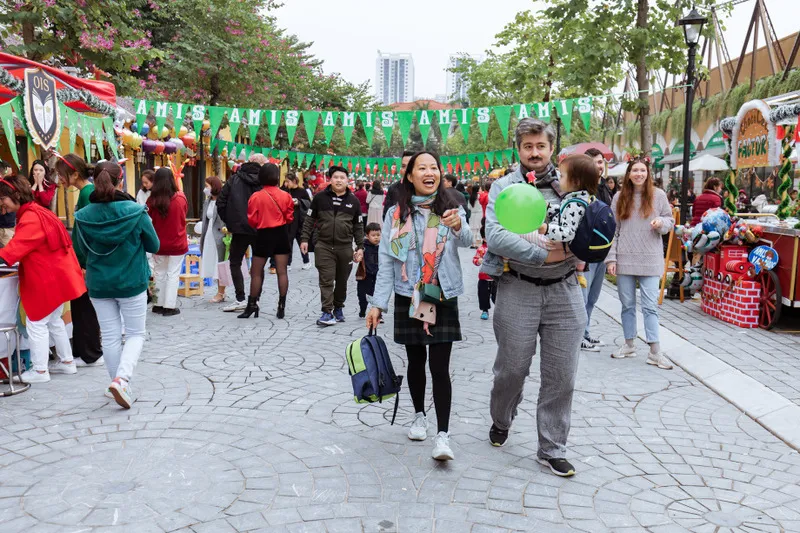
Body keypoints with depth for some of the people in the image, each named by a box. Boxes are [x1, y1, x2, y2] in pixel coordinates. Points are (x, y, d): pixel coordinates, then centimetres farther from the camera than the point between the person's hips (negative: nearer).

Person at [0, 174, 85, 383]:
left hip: (47, 279, -10)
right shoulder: (34, 213, 13)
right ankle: (67, 362, 27)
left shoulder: (31, 218, -20)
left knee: (37, 323, -1)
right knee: (53, 321, 19)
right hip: (54, 276, 10)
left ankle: (40, 371, 7)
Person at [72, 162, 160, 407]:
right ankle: (122, 379, -10)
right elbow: (154, 246, -3)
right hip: (132, 282, -2)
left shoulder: (84, 216, -6)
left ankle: (119, 384, 21)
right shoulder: (136, 212, -15)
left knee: (110, 337, 13)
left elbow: (80, 255, 4)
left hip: (99, 284, 3)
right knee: (135, 334, 10)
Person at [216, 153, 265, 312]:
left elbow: (221, 203, -1)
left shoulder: (234, 179, 1)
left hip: (239, 228, 0)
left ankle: (240, 299, 1)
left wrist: (228, 222, 8)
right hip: (259, 230, 0)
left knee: (235, 263, 10)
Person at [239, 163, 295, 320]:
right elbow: (289, 218, 0)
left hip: (264, 235, -2)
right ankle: (281, 306, 7)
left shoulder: (256, 197, -10)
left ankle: (252, 305, 15)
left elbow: (252, 220, -5)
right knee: (282, 271, 6)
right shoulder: (285, 196, -6)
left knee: (256, 272, 10)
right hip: (281, 234, 2)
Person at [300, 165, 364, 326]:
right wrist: (304, 239, -1)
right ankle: (327, 312, -5)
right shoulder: (320, 197, 2)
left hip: (345, 247, 2)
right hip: (324, 246, -1)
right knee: (326, 280, -6)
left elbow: (358, 226, 9)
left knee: (342, 281, 11)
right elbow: (310, 220, 6)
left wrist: (360, 246, 5)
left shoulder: (353, 201, 6)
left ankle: (338, 308, 27)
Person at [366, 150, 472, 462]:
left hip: (443, 299, -1)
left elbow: (466, 241, -20)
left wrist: (458, 226, -43)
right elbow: (386, 262, 0)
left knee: (440, 367, -4)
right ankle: (419, 416, 33)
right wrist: (378, 303, -4)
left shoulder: (451, 209, -2)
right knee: (416, 361, 13)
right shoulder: (395, 214, 0)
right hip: (408, 299, 1)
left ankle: (443, 434, -1)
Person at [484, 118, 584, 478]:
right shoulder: (504, 187, -1)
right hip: (518, 289, -2)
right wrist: (544, 255, -19)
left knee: (561, 376, 6)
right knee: (512, 369, 8)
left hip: (564, 290, 2)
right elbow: (495, 236, -16)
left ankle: (552, 450, 22)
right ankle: (501, 421, 39)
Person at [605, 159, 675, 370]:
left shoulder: (658, 195, 2)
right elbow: (613, 230, 5)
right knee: (627, 304, 10)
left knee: (650, 306, -3)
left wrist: (661, 223, -15)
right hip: (625, 259, 2)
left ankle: (655, 352, 0)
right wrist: (611, 258, -1)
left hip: (650, 259, -2)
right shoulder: (619, 197, 5)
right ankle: (629, 345, 23)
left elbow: (670, 221, 10)